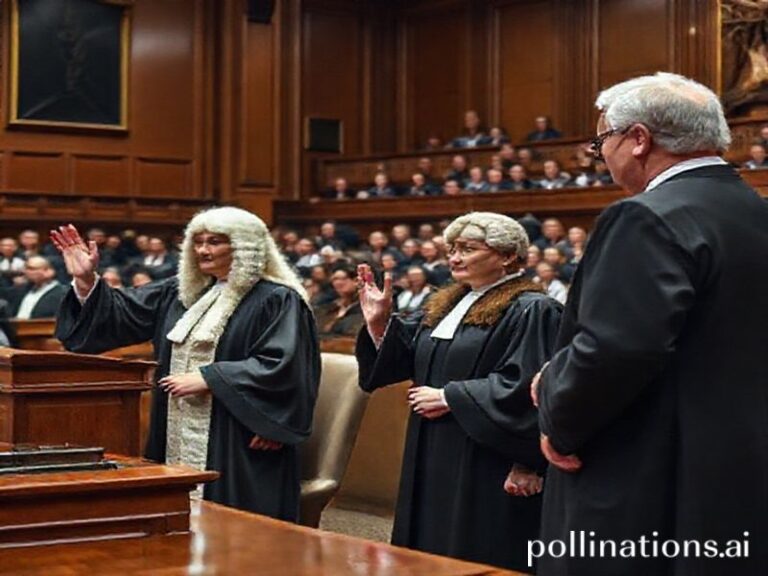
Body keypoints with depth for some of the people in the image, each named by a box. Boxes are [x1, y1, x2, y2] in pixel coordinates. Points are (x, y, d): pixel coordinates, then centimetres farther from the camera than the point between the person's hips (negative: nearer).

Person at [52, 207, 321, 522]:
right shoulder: (181, 293, 15)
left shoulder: (277, 300, -7)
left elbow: (279, 365, -18)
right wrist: (86, 281, 1)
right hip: (177, 443, 7)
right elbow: (122, 314, 17)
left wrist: (207, 379, -18)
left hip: (237, 450, -7)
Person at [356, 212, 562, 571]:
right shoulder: (446, 305, 14)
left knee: (473, 559, -2)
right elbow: (408, 359, 14)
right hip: (434, 459, 8)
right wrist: (379, 323, -2)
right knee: (431, 552, 13)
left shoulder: (530, 311, -12)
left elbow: (521, 386, -22)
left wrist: (450, 398, -18)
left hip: (484, 468, -8)